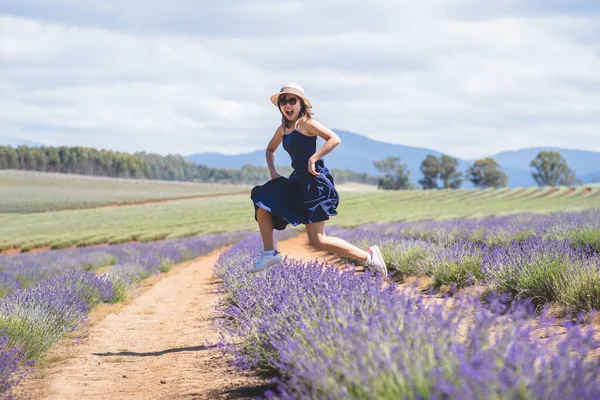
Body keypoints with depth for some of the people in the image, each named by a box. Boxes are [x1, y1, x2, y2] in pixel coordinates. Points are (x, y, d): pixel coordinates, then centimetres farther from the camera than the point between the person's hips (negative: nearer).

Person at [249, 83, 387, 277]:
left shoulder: (307, 123, -10)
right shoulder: (283, 129, 14)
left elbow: (334, 139, -23)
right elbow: (270, 150, 32)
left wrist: (313, 159, -23)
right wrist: (272, 172, 16)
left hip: (314, 182, -8)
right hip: (297, 182, 8)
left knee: (318, 240, -11)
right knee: (262, 204, 5)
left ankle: (368, 256, -4)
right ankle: (270, 253, 14)